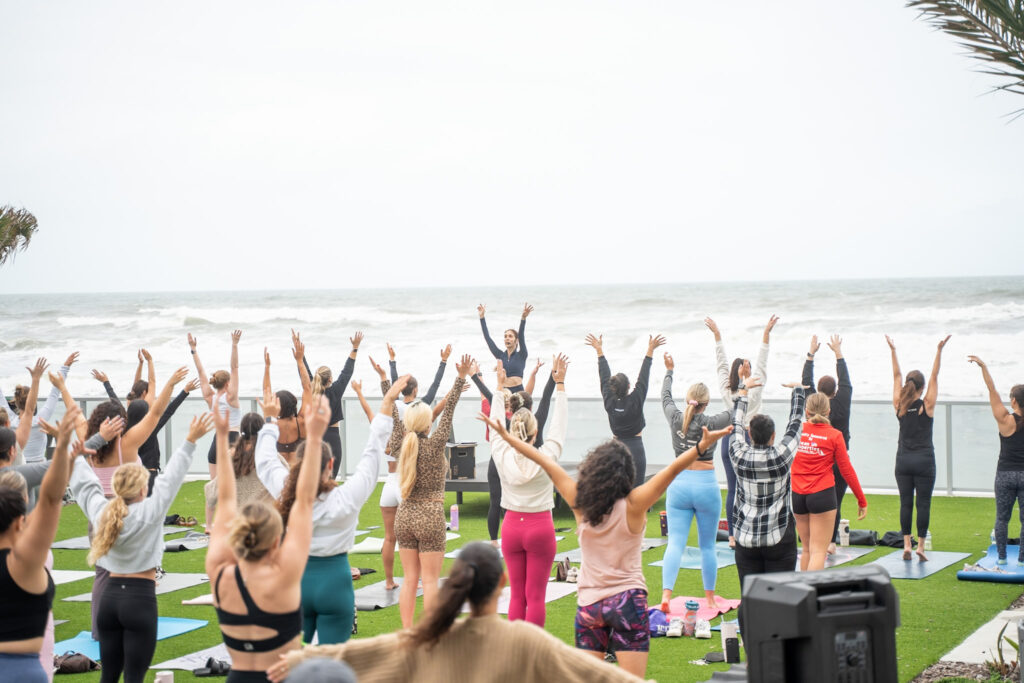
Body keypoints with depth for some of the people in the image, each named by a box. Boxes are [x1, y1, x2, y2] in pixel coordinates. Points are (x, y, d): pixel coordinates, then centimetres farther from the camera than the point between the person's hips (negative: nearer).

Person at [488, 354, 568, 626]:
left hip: (512, 527, 3)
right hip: (540, 527, -3)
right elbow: (559, 426, -3)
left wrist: (499, 386, 15)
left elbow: (495, 424, 6)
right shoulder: (546, 457, -13)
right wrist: (560, 384, 3)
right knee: (536, 596, 1)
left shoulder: (502, 456, -7)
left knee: (516, 594, 9)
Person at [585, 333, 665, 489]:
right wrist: (650, 351, -1)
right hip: (635, 450, -3)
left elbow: (604, 378, 4)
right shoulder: (636, 400, -11)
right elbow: (643, 378, -6)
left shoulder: (610, 402, -4)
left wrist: (599, 351, 13)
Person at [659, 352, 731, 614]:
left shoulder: (675, 419, -2)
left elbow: (665, 397, 18)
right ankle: (709, 597, 18)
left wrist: (669, 371, 34)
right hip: (706, 486, -2)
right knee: (707, 545, 10)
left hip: (679, 484, 2)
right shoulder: (710, 423, -12)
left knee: (675, 543, -3)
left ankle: (666, 594, -19)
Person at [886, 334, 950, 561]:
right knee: (923, 503, 0)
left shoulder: (899, 405, -1)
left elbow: (896, 376, 5)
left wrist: (893, 350, 10)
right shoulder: (927, 406, -7)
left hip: (903, 460, 3)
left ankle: (906, 544, 3)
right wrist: (939, 351, -8)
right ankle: (920, 546, -2)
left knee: (905, 503, 7)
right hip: (924, 460, -3)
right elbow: (934, 377, -6)